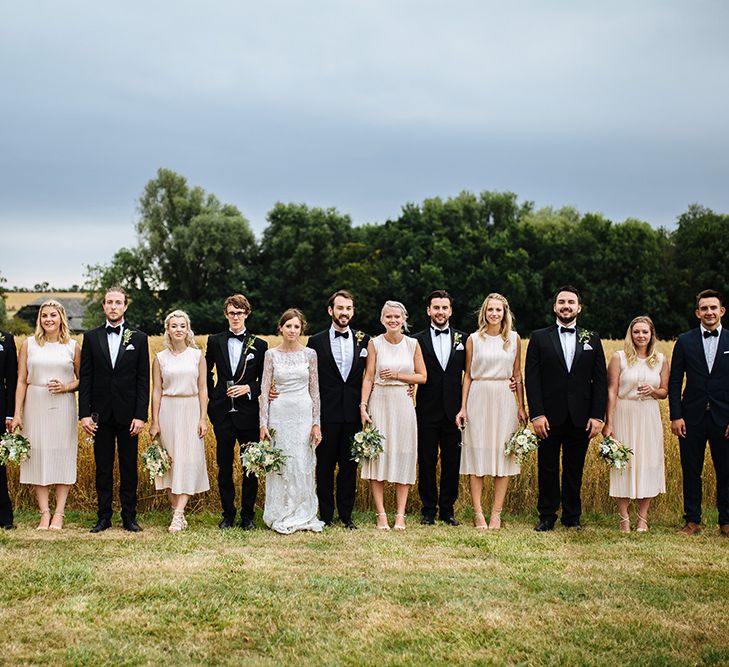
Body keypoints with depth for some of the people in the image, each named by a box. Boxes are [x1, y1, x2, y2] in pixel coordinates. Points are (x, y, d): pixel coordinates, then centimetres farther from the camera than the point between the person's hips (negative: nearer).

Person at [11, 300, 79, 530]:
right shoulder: (28, 344, 4)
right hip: (36, 406, 1)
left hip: (63, 407, 0)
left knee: (62, 456, 0)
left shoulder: (72, 347, 4)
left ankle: (59, 513, 6)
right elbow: (21, 381, 2)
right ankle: (44, 513, 7)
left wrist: (66, 387, -10)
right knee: (38, 455, 1)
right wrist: (17, 414, -3)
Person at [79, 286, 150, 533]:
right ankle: (103, 517, 13)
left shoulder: (139, 338, 2)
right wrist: (84, 414, -4)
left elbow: (143, 380, 0)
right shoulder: (91, 337, 5)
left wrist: (141, 415, -7)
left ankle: (129, 517, 12)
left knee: (129, 468, 5)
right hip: (101, 413, 1)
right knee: (103, 468, 6)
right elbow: (85, 379, 4)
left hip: (128, 413, -1)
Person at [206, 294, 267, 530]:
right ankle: (228, 515, 15)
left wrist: (248, 388, -10)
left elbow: (264, 380, 7)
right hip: (222, 413, 1)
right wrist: (212, 396, 8)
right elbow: (207, 373, 18)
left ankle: (247, 516, 13)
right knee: (224, 467, 6)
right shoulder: (215, 341, 7)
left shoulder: (259, 345, 4)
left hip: (248, 413, -1)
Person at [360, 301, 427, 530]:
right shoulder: (374, 343, 0)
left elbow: (422, 376, 4)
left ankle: (400, 514, 7)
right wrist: (363, 406, -10)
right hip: (379, 403, -1)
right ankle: (381, 514, 4)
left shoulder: (412, 344, 4)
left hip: (403, 404, 1)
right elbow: (368, 377, -1)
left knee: (403, 458, 2)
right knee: (377, 455, -2)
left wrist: (396, 375, -9)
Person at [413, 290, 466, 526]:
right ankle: (429, 510, 14)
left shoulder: (463, 339, 8)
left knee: (452, 463, 6)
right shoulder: (417, 340, 3)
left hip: (453, 411, 1)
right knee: (426, 463, 4)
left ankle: (448, 509, 16)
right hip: (427, 411, -1)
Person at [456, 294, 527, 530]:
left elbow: (517, 375, 10)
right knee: (477, 456, -1)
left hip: (504, 399, 1)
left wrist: (521, 407, 6)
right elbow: (468, 375, 6)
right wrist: (463, 407, 0)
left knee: (503, 456, 0)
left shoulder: (514, 338, 6)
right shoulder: (473, 339, 3)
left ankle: (496, 513, 5)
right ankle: (478, 513, 3)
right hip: (479, 398, -1)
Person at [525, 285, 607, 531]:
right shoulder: (539, 338, 4)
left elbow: (600, 380, 6)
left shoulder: (592, 339, 9)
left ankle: (572, 517, 20)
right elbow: (532, 379, -2)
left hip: (580, 418, 1)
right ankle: (547, 517, 15)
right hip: (549, 417, -1)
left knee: (574, 470, 9)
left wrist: (598, 416, -3)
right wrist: (537, 414, -11)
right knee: (547, 469, 5)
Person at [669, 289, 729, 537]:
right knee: (691, 471, 6)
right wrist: (675, 416, -5)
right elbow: (675, 382, 3)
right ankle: (692, 521, 16)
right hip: (693, 418, 0)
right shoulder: (685, 341, 4)